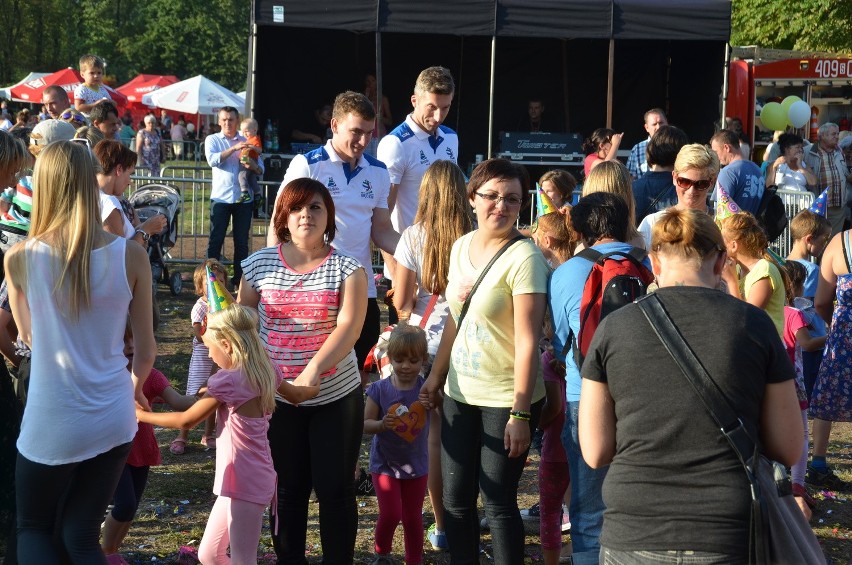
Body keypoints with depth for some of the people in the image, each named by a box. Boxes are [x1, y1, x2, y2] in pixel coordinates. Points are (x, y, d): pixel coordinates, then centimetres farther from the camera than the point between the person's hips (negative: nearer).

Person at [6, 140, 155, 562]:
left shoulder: (20, 259, -10)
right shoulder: (131, 258, -8)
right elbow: (145, 350, 4)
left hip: (50, 425, -2)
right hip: (112, 420, 2)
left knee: (33, 530, 20)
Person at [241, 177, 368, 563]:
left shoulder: (347, 269, -6)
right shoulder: (259, 265, 0)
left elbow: (349, 328, -17)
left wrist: (312, 372, -31)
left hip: (337, 397, -2)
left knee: (335, 489, 3)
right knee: (289, 489, 12)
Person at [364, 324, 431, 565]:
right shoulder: (379, 390, -12)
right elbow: (366, 423, -9)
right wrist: (381, 425, -30)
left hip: (416, 464, 2)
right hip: (385, 463, -1)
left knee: (413, 518, 11)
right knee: (390, 515, -7)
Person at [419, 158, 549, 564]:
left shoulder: (523, 257, -16)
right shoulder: (462, 246, 6)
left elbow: (527, 340, -18)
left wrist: (520, 414, -20)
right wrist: (436, 377, 17)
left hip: (505, 400, -7)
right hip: (460, 394, 7)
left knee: (497, 503, 0)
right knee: (455, 499, 12)